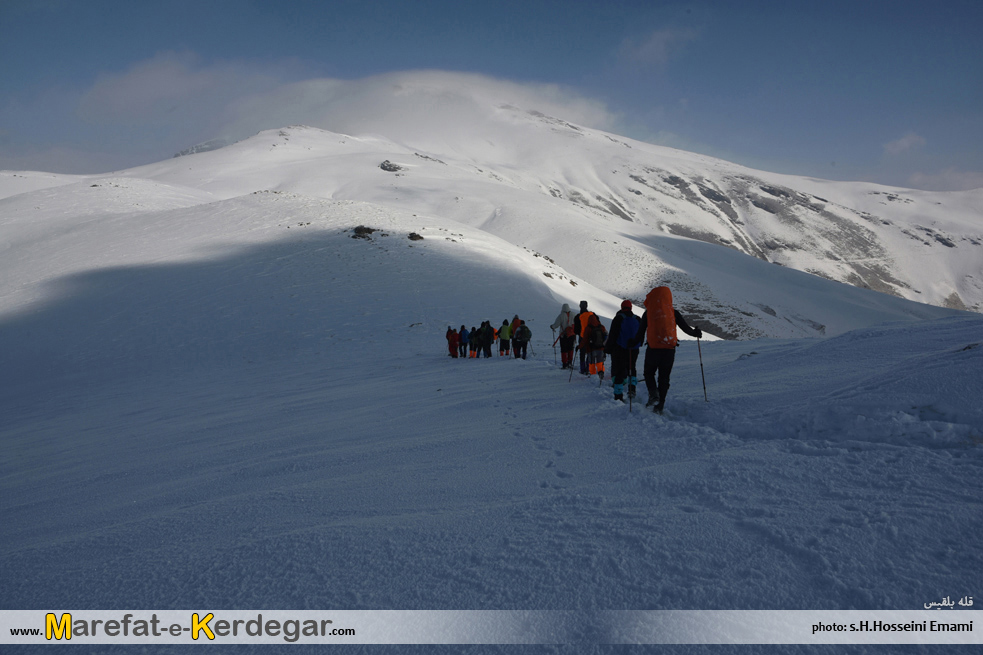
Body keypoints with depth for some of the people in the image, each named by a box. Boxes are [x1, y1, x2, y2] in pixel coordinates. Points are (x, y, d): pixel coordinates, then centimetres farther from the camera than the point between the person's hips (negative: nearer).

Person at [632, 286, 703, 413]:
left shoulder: (648, 313, -2)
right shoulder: (673, 313, 2)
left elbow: (640, 333, -3)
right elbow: (686, 328, 6)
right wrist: (696, 333, 25)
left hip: (653, 349, -2)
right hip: (669, 349, 2)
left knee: (649, 373, 17)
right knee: (664, 377, 11)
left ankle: (653, 394, -7)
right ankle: (660, 405, 8)